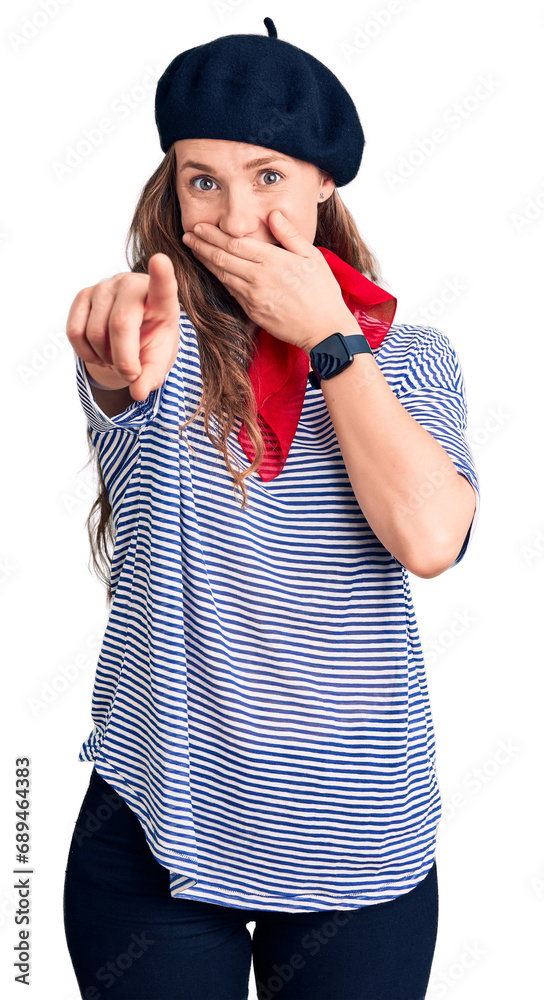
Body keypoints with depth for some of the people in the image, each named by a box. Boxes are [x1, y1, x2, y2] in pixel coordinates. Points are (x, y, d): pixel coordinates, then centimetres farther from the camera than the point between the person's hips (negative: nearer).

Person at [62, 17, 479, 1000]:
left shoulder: (413, 357, 0)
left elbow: (428, 538, -17)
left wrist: (326, 337, -14)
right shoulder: (166, 335, -4)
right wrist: (123, 348, -52)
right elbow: (123, 379, -29)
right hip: (155, 824, -1)